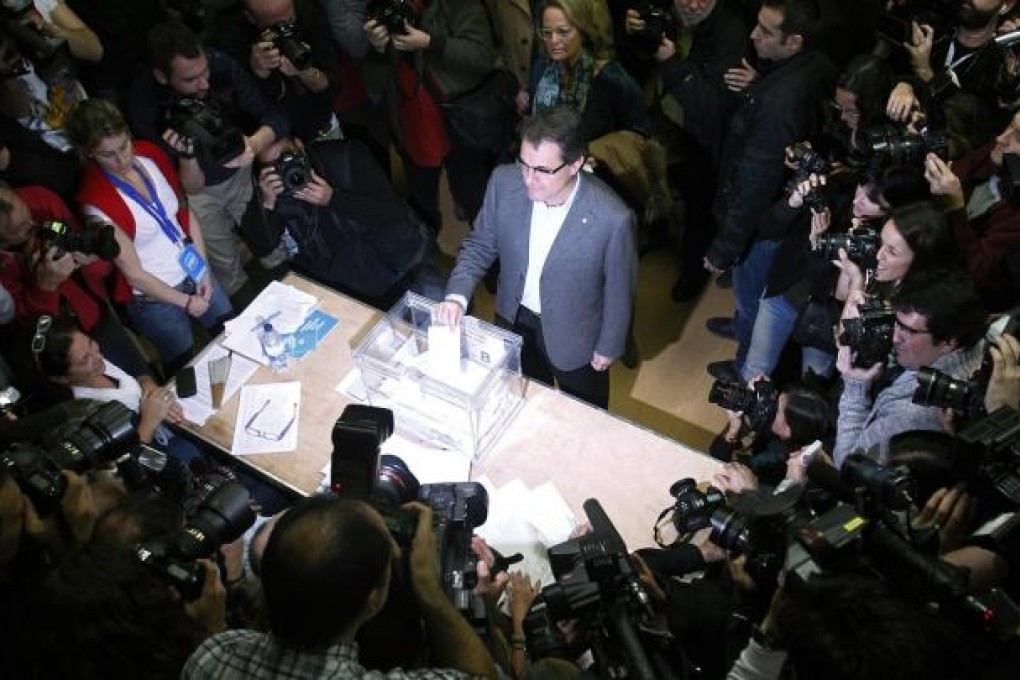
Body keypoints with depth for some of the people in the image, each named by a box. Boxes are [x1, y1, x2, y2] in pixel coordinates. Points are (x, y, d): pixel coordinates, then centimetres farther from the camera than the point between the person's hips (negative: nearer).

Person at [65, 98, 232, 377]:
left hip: (195, 272, 6)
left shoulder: (149, 153, -11)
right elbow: (133, 273, -19)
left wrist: (205, 270, -6)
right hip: (154, 296, -6)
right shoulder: (96, 200, -27)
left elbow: (186, 212, 0)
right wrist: (185, 302, -12)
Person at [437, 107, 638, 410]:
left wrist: (609, 346, -4)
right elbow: (480, 244, -7)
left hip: (572, 335, -3)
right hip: (513, 318, 3)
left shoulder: (612, 218, -34)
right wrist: (458, 295, -23)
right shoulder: (504, 181, -24)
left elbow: (619, 290, -17)